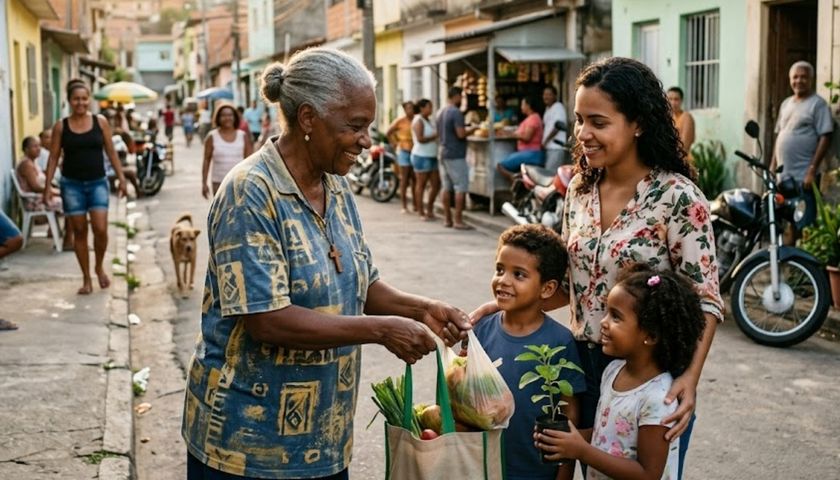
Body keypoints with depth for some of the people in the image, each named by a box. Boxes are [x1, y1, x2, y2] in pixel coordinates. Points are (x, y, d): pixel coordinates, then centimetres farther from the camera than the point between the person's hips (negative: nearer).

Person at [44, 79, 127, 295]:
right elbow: (54, 157, 2)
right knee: (79, 231, 4)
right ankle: (86, 278, 15)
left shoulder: (100, 122, 1)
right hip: (72, 184, 0)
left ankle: (99, 267, 16)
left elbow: (111, 152, 6)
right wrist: (47, 186, -3)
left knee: (100, 229, -12)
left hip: (98, 182, 0)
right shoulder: (60, 126, 0)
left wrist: (121, 177, 1)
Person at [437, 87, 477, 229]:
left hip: (443, 153, 9)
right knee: (461, 188, -6)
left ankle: (447, 219, 12)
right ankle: (458, 220, -8)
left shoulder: (442, 113, 14)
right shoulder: (456, 112, -15)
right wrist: (471, 130, -3)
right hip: (456, 155, -9)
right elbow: (461, 134, -22)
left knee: (447, 188, 10)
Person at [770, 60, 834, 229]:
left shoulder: (818, 104, -6)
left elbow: (825, 138, -12)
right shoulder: (786, 104, 15)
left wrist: (812, 170, -17)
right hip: (784, 176, 7)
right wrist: (772, 166, 16)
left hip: (804, 177, -7)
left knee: (803, 226, -9)